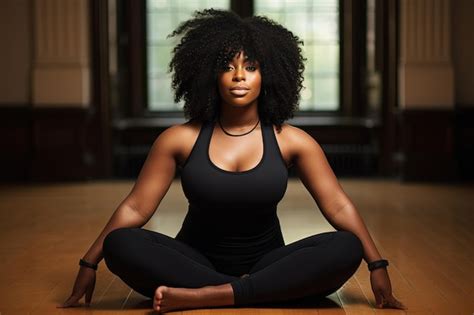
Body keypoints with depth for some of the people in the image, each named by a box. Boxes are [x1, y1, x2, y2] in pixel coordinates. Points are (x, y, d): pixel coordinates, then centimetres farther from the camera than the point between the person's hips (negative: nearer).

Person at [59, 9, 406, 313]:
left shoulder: (291, 141, -3)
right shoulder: (180, 139, -4)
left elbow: (339, 206, -5)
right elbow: (134, 208, -3)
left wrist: (377, 266, -13)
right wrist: (89, 265, -6)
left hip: (266, 265, 1)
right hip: (196, 262, 0)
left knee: (346, 248, -27)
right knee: (120, 244, -27)